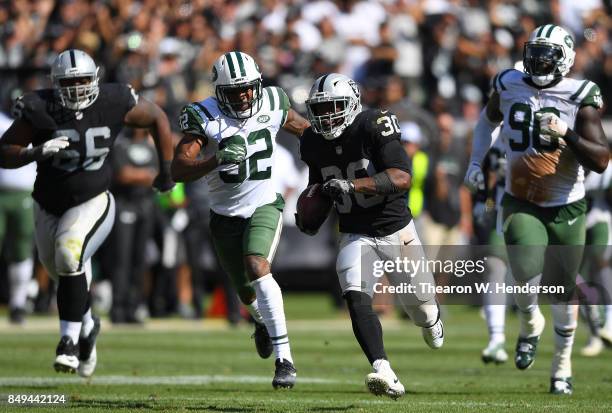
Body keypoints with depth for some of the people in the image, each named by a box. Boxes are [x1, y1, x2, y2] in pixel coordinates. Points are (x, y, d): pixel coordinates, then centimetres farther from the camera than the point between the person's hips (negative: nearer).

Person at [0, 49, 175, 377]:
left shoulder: (113, 103, -15)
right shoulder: (40, 110, -17)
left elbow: (157, 118, 3)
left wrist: (167, 169, 5)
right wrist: (36, 153, -34)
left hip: (92, 204, -3)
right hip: (49, 207, 3)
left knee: (70, 256, -29)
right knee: (66, 274, 17)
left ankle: (70, 338, -20)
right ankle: (86, 325, 48)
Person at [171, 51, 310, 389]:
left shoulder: (272, 105, -9)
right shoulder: (204, 117, -18)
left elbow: (306, 130, 12)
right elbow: (178, 171, -27)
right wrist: (217, 161, -42)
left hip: (264, 206, -1)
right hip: (226, 216, 1)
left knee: (257, 267, -28)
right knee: (248, 293, 15)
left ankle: (284, 359, -28)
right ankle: (263, 322, 56)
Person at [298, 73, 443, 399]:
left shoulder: (374, 126, -19)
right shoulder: (314, 142, -1)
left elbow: (402, 178, -29)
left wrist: (352, 185, -38)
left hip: (396, 229, -3)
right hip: (356, 236, 3)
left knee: (421, 309, 12)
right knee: (356, 299, -24)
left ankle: (431, 319, 51)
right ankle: (385, 375, -33)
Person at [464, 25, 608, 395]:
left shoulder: (578, 97, -11)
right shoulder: (509, 86, -1)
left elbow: (601, 161, -16)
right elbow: (488, 120, 23)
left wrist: (566, 134, -28)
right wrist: (476, 161, 13)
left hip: (566, 209, -1)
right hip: (521, 205, 1)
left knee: (564, 289, 7)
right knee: (527, 277, -22)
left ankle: (563, 364, 28)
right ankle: (530, 324, 12)